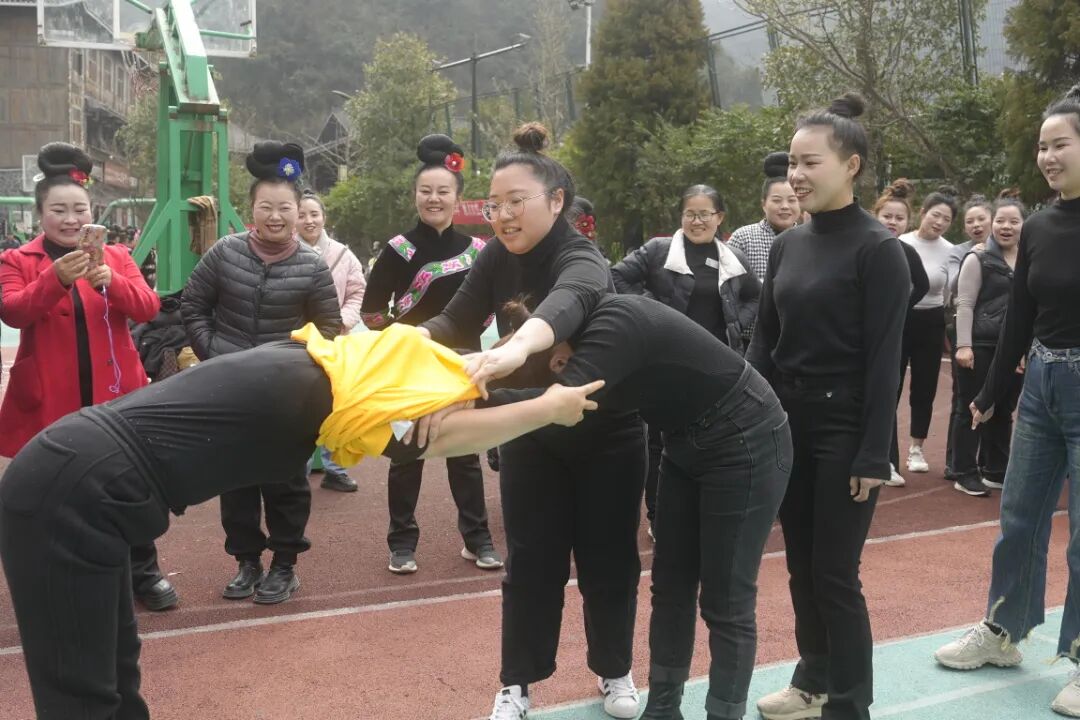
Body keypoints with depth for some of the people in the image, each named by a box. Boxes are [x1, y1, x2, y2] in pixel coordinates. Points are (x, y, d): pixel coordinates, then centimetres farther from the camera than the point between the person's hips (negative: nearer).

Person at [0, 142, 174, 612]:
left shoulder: (116, 256, 7)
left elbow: (148, 308, -7)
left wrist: (111, 281, -26)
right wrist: (55, 278, -32)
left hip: (114, 393, 1)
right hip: (50, 399, -1)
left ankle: (143, 573, 19)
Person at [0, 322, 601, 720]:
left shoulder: (310, 360, 8)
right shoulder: (312, 395, -15)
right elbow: (444, 435, -10)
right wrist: (550, 408, 0)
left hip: (74, 483, 9)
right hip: (72, 498, -9)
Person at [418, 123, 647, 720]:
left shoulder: (581, 261, -27)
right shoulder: (499, 258, -8)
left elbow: (567, 303, -50)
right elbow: (456, 319, -12)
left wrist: (516, 347, -71)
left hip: (605, 434, -4)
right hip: (530, 434, 4)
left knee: (607, 558, 7)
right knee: (531, 561, 6)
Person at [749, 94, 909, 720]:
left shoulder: (878, 249, -10)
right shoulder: (787, 245, 8)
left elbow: (884, 359, -13)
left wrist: (874, 454, -15)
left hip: (844, 433, -6)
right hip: (787, 426, 6)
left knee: (835, 574, -1)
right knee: (801, 568, 14)